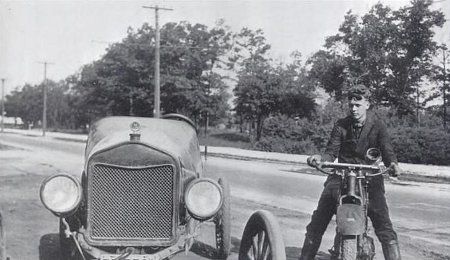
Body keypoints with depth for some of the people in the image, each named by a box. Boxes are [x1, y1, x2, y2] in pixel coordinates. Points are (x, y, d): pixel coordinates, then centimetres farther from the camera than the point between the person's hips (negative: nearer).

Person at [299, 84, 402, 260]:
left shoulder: (377, 126, 0)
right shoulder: (341, 126, 5)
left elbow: (387, 151, -9)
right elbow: (332, 152, 0)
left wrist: (392, 164, -33)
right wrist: (320, 158, -24)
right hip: (341, 176, 2)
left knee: (384, 228, -15)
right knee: (316, 225, -3)